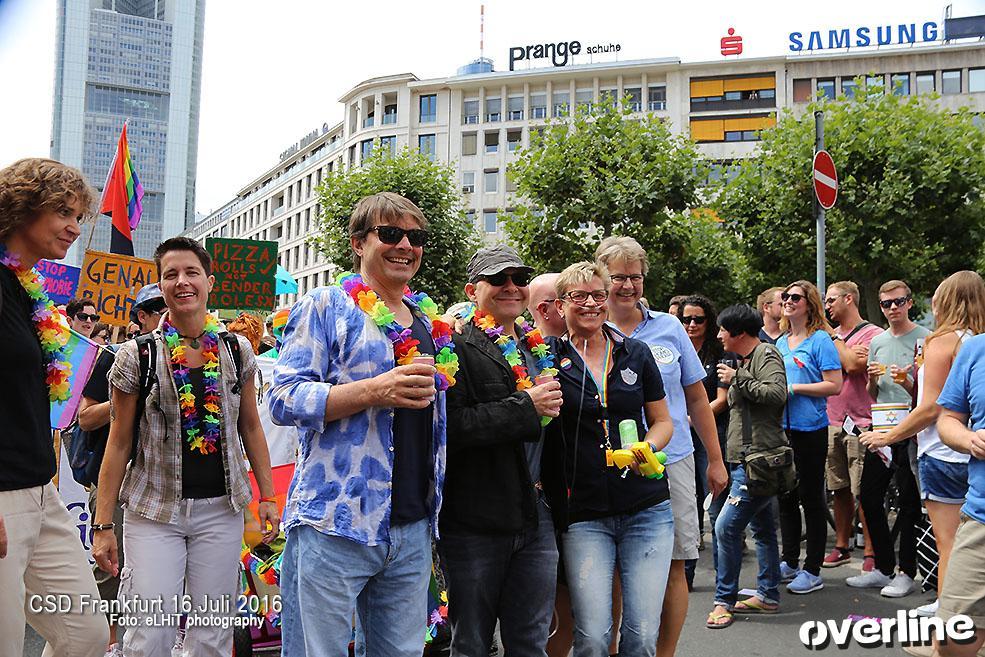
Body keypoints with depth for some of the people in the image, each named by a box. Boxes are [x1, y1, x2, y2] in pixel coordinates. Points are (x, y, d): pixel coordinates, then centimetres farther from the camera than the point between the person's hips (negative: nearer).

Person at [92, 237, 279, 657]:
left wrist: (267, 496, 8)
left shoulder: (237, 351, 5)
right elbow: (119, 442, 1)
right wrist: (102, 524, -2)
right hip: (153, 511, -2)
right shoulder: (136, 356, -2)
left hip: (220, 510, 2)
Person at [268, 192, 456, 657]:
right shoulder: (326, 306, -3)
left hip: (413, 529, 6)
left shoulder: (430, 322, 17)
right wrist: (374, 390, -21)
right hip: (335, 525, -6)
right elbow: (283, 400, -12)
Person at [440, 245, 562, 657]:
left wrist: (551, 407, 9)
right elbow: (450, 426, -22)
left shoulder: (537, 348, 15)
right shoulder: (458, 348, -8)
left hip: (536, 520, 6)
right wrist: (525, 407, -19)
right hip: (475, 525, -6)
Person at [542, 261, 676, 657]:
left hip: (646, 509, 2)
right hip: (584, 515, -2)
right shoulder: (548, 357, 1)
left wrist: (647, 446, -4)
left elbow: (662, 421, 14)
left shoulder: (636, 354, 8)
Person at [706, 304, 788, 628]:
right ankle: (768, 595, 24)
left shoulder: (766, 355, -9)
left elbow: (777, 394, -25)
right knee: (762, 527, 16)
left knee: (726, 526, -12)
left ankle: (724, 600, -3)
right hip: (748, 458, 11)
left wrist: (738, 378, -18)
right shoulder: (745, 361, 20)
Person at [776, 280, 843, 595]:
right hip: (781, 427, 7)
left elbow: (834, 385, -14)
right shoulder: (780, 342, 14)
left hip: (810, 430, -7)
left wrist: (793, 388, -17)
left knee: (811, 498, 1)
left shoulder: (820, 340, -7)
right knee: (785, 496, 13)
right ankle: (790, 561, 25)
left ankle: (812, 570, 10)